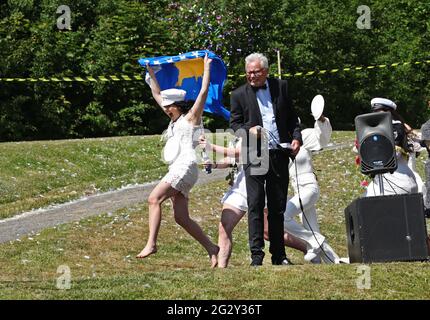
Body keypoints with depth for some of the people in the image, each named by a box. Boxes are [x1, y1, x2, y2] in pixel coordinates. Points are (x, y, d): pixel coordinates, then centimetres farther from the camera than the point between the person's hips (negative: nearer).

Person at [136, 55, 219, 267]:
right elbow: (157, 94, 31)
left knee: (154, 199, -22)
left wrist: (207, 67, -4)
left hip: (185, 167, -9)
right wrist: (151, 73, 31)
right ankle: (211, 248, 3)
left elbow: (204, 91, -6)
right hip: (177, 170, 9)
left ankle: (151, 243, -30)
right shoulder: (175, 119, 23)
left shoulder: (191, 117, 2)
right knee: (181, 218, 1)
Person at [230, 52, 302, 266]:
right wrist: (248, 130, -16)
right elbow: (234, 123, 4)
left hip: (279, 154, 2)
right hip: (254, 156, -2)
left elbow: (292, 117, 14)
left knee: (278, 206, 9)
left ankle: (279, 254, 16)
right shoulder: (239, 95, 3)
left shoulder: (281, 87, 9)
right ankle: (256, 254, -8)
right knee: (255, 205, -8)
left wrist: (296, 138, -1)